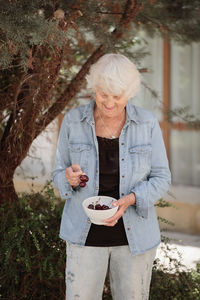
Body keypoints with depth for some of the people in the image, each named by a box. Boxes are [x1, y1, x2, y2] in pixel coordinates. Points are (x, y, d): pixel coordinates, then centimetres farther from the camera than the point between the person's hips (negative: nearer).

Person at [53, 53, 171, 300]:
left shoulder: (147, 124, -7)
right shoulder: (73, 121, -7)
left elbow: (160, 179, -5)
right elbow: (60, 176, 0)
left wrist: (129, 200, -24)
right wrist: (70, 178, -24)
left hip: (135, 233, 1)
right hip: (87, 233, 0)